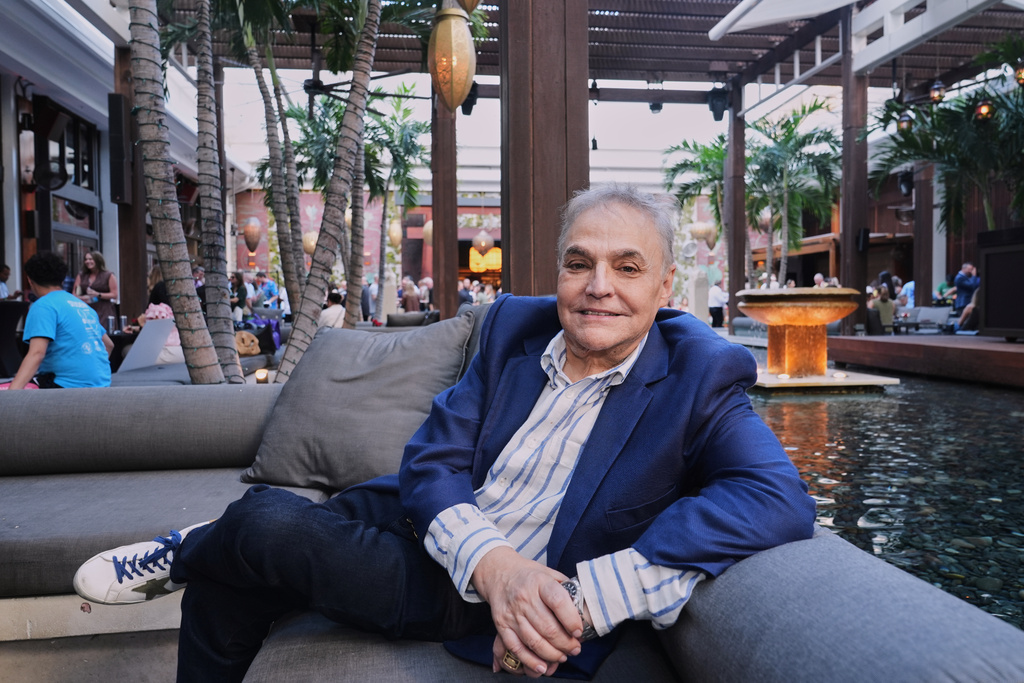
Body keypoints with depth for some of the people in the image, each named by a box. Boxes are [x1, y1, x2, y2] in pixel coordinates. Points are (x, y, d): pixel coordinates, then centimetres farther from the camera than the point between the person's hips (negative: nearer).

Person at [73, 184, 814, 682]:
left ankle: (188, 552, 22)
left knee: (268, 526, -12)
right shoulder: (516, 326, -2)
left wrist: (583, 599, -37)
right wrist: (492, 564, -27)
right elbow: (431, 461, -5)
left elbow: (780, 499, -31)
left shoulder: (698, 378, -15)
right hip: (432, 531, 5)